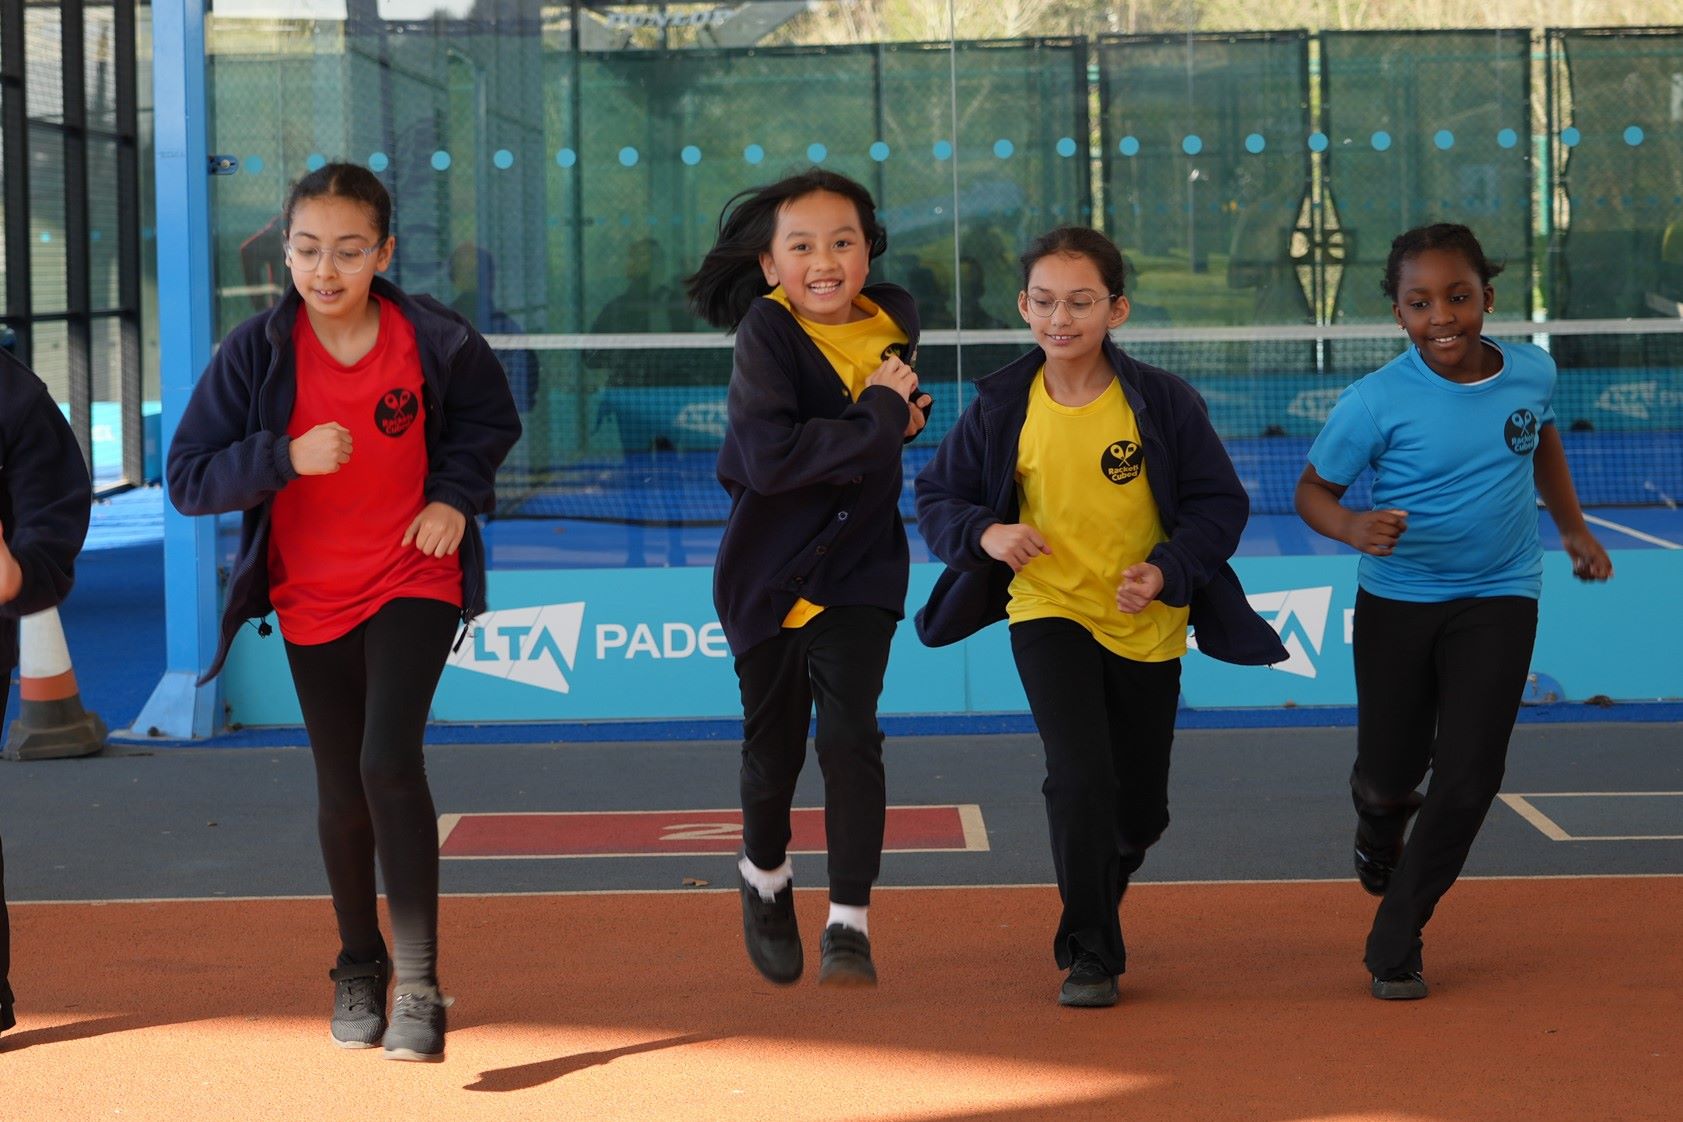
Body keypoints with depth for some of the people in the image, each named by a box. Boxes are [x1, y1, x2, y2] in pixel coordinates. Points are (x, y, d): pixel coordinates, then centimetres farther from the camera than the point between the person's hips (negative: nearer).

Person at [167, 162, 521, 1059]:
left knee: (388, 760, -21)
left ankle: (419, 985, -13)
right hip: (311, 598, 2)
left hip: (413, 580, -2)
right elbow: (187, 479, -15)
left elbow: (490, 420, 8)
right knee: (341, 792, 11)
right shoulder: (256, 352, -14)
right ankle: (359, 966, 35)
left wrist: (456, 493, -9)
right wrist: (285, 455, -29)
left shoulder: (434, 340, -12)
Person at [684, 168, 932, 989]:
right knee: (773, 747, 11)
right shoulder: (766, 331, -17)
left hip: (859, 568, 2)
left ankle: (849, 923, -1)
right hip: (770, 574, -2)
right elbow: (769, 458, -30)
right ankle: (765, 878, 40)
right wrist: (879, 416, -26)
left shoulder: (891, 322, -1)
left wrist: (904, 412, 1)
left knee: (850, 736, -11)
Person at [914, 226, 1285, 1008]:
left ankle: (1098, 897, 48)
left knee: (1139, 811, 13)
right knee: (1081, 778, -21)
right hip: (1048, 614, -1)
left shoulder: (1163, 402, -10)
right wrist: (983, 534, -17)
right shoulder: (1001, 408, -6)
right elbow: (936, 496, 4)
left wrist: (1168, 571, -20)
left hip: (1146, 627, 1)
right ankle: (1089, 955, -6)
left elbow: (1220, 503, -5)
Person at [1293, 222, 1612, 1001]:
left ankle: (1394, 943, 9)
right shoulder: (1376, 402, -19)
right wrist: (1354, 528, -30)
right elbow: (1313, 489, -10)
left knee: (1468, 778, -8)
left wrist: (1572, 526, 18)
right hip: (1398, 601, -2)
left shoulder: (1531, 374, -6)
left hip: (1498, 599, 2)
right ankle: (1379, 823, 49)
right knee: (1389, 776, 8)